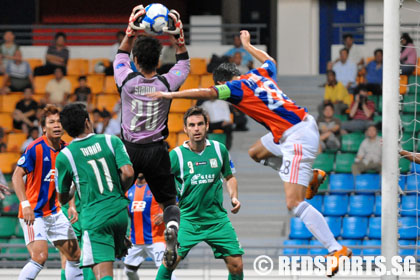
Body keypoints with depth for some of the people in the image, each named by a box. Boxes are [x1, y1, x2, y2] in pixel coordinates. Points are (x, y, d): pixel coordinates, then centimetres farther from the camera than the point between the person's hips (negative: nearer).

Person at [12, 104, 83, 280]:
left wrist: (71, 206, 9)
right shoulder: (36, 148, -14)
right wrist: (25, 204, -25)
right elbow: (17, 175, -16)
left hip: (55, 212, 7)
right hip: (33, 213, -7)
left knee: (75, 255, 8)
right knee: (40, 256, -22)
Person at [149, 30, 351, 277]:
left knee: (294, 203, -12)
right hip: (304, 124, 9)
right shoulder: (260, 74, 16)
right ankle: (312, 176, 30)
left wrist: (171, 94, -14)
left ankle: (337, 249, -18)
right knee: (256, 153, 29)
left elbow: (207, 92, -18)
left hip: (297, 139, -9)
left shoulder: (237, 87, -5)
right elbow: (270, 60, 39)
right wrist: (248, 46, 53)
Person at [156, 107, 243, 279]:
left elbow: (229, 177, 17)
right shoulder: (176, 155, -6)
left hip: (217, 218, 2)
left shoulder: (219, 150, 2)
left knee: (236, 265, -4)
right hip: (187, 218, -2)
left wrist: (234, 197, 0)